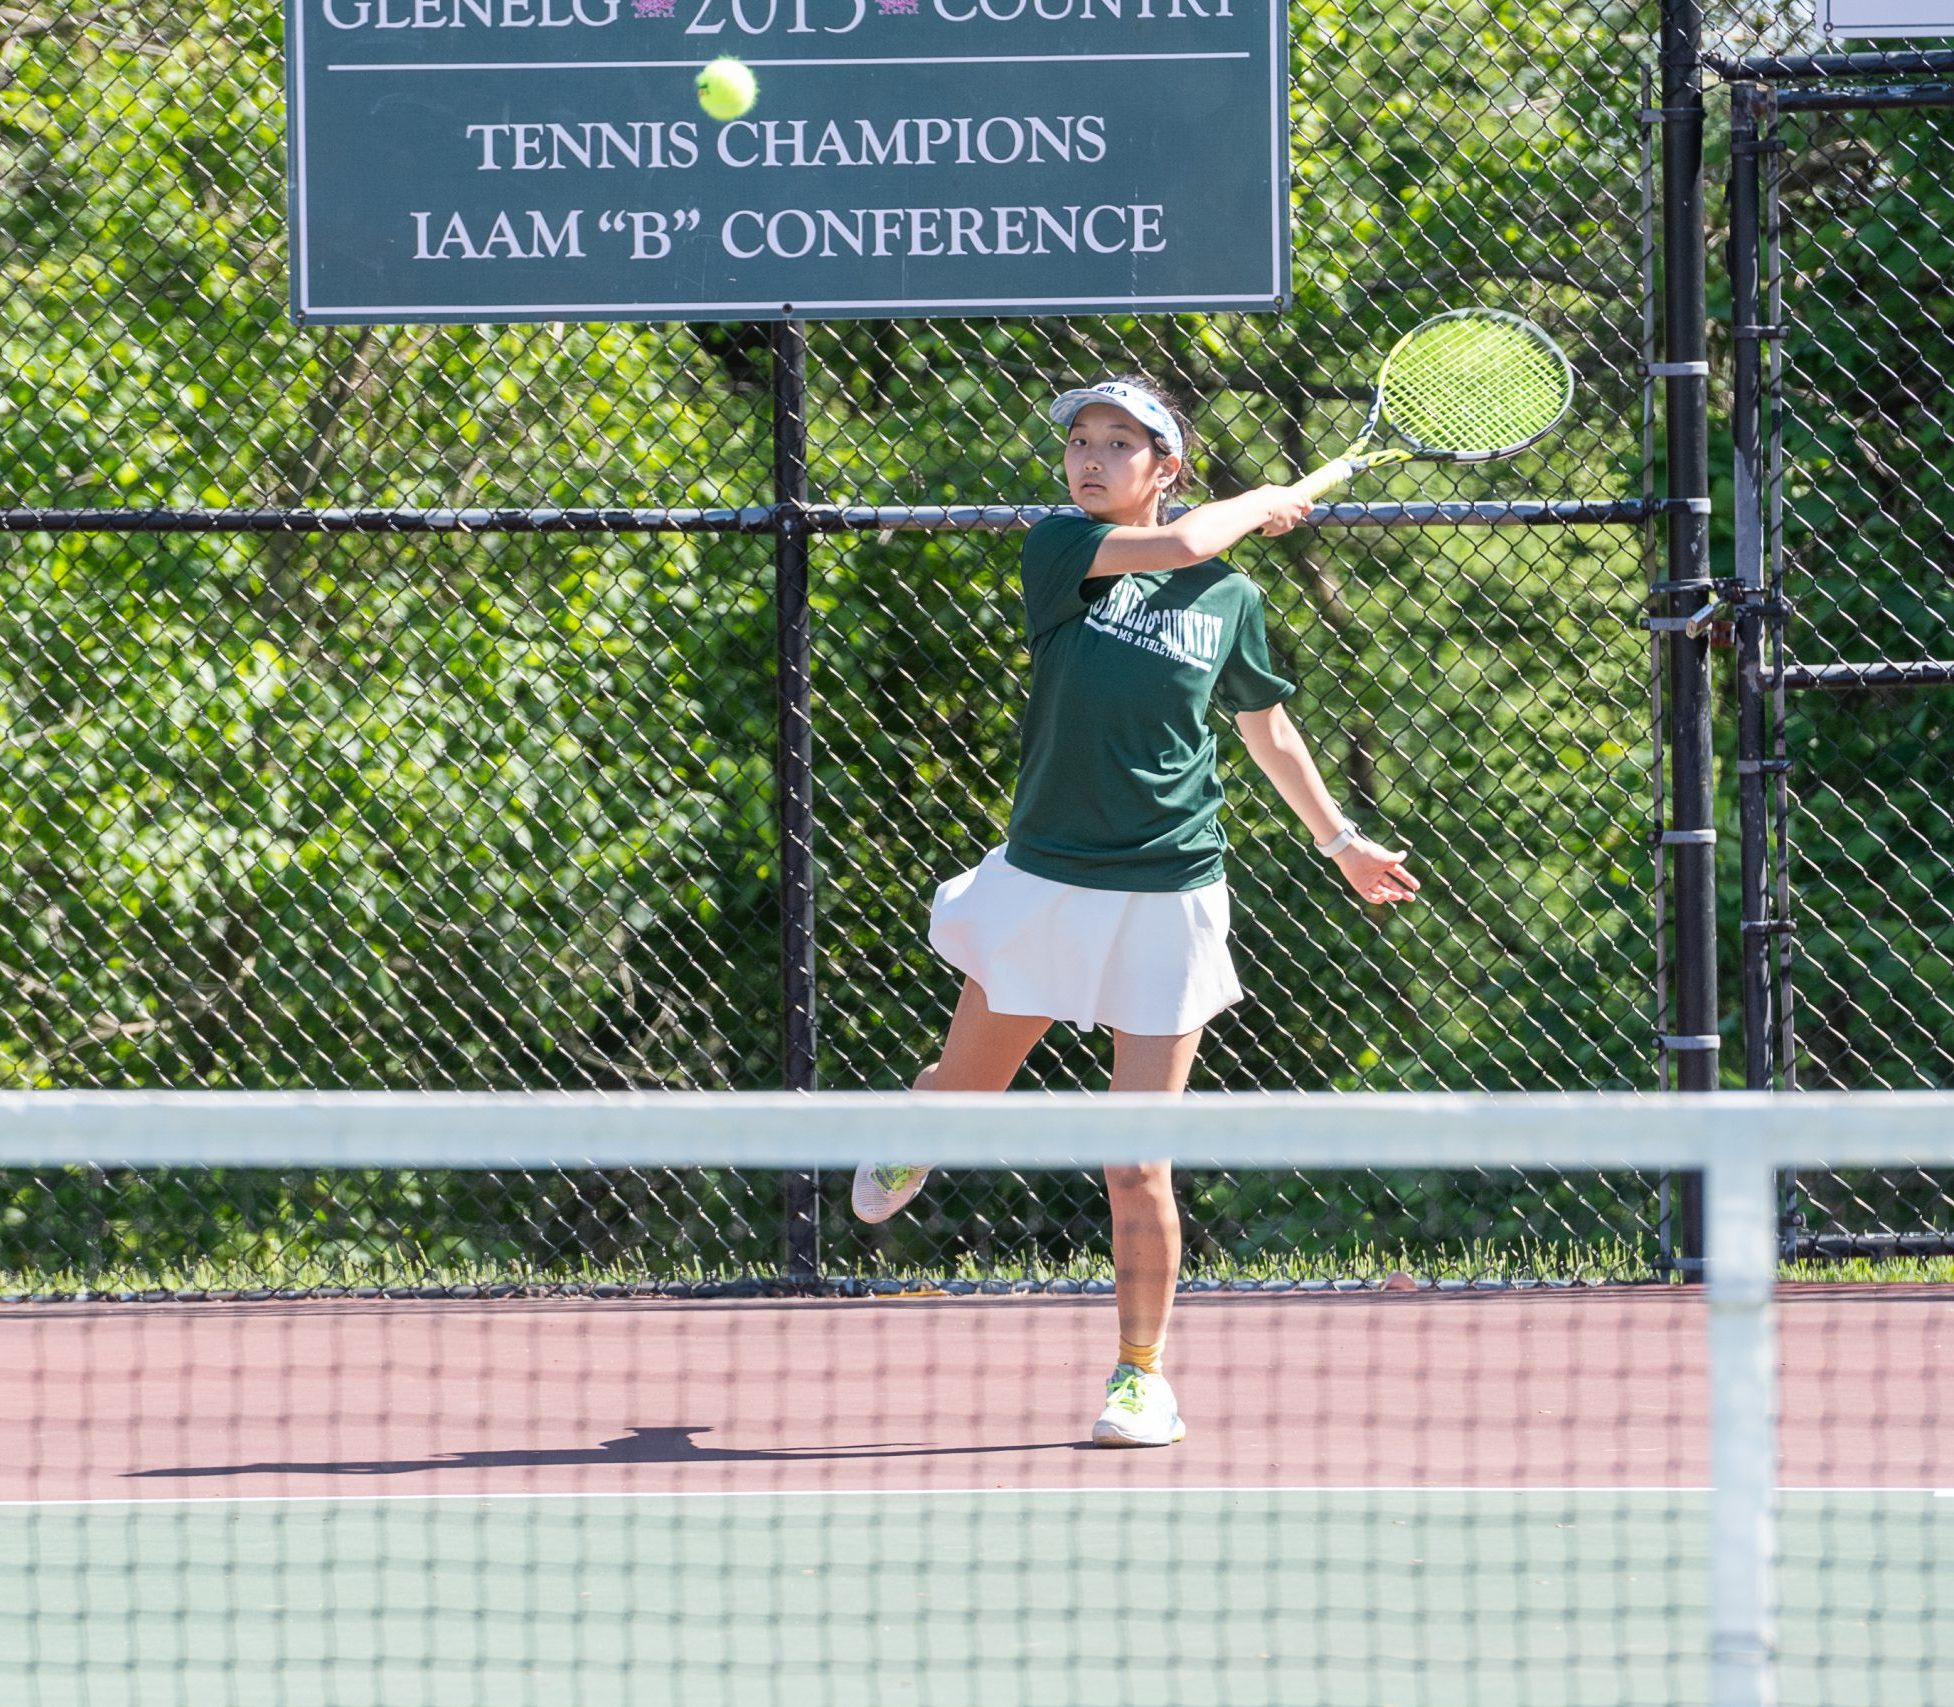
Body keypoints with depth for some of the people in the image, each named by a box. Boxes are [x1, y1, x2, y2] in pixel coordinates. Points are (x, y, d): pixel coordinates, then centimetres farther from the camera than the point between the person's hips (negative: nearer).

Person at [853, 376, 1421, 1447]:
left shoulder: (1229, 598, 3)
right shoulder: (1060, 551, -4)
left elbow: (1266, 727, 20)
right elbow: (1181, 543, -21)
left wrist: (1337, 839, 28)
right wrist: (1262, 504, -2)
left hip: (1168, 898, 0)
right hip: (1043, 882, 0)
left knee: (1136, 1166, -4)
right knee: (962, 1092, 15)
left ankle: (1142, 1374, 12)